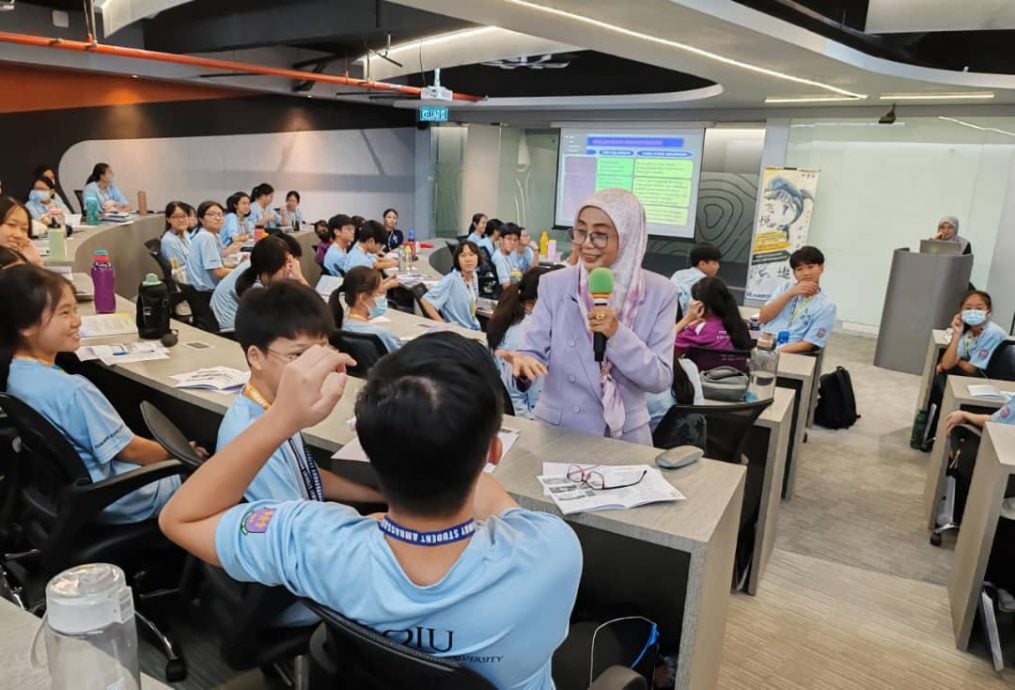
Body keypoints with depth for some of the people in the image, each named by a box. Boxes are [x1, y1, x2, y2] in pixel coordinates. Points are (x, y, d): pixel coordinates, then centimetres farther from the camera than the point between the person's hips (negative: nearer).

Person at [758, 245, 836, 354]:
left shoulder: (827, 306, 2)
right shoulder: (786, 287, 15)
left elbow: (808, 344, -6)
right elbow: (762, 317, 3)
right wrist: (789, 294, -6)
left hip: (789, 353, -4)